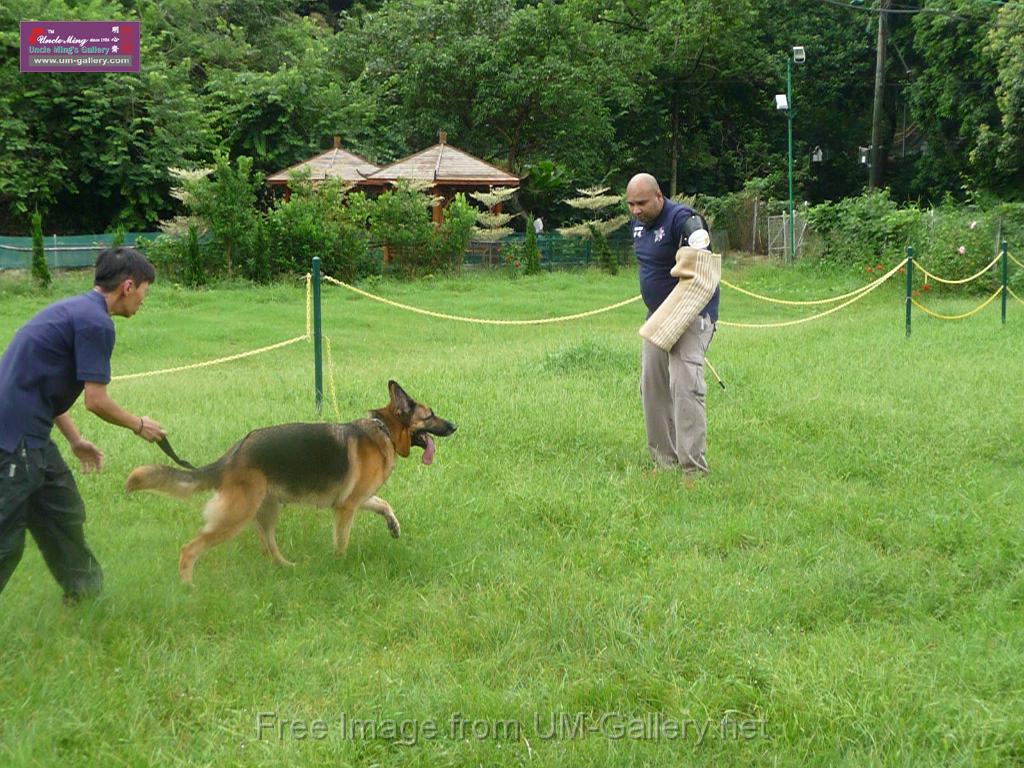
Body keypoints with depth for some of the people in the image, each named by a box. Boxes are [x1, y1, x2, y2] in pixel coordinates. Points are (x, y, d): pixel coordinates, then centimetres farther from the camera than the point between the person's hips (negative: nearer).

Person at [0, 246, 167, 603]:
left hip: (30, 437, 10)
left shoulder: (74, 309, 17)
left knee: (63, 515, 20)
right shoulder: (95, 321, -14)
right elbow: (96, 400, -15)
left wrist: (75, 440, 27)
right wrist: (138, 426, 2)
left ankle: (84, 594, 35)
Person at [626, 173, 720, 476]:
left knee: (685, 387, -18)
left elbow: (701, 249, -34)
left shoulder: (681, 219, -17)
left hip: (691, 317, -9)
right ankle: (665, 461, 21)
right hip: (657, 317, 9)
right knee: (652, 388, 10)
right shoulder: (639, 223, 10)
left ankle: (694, 468, -17)